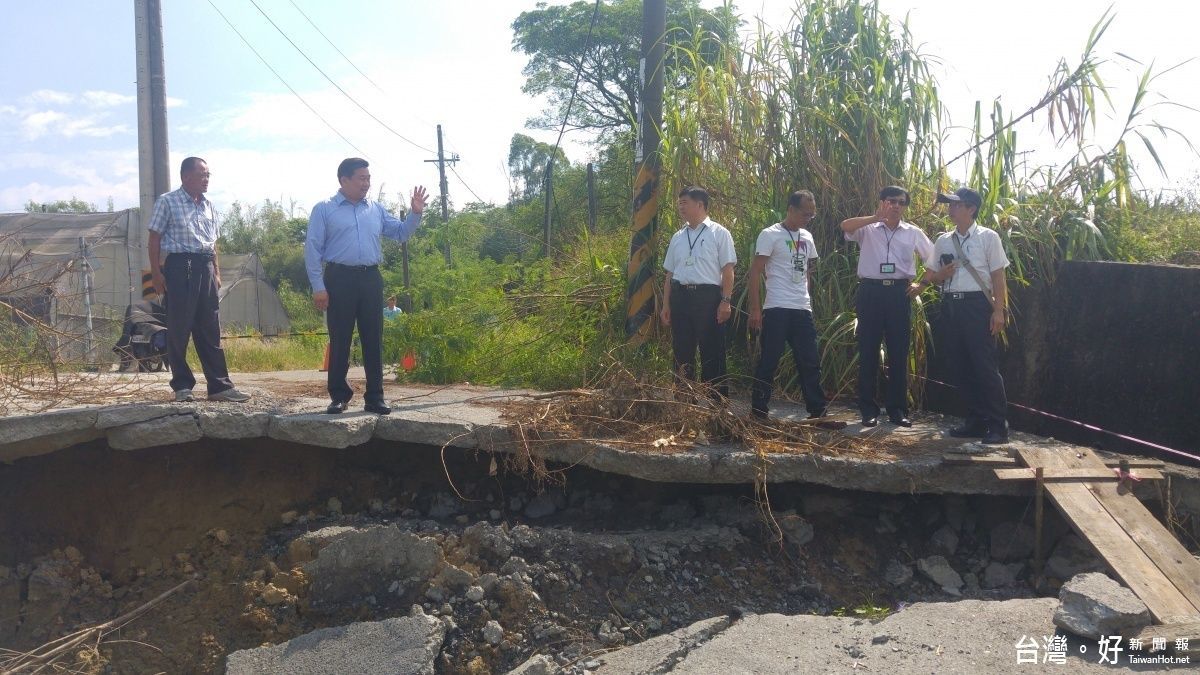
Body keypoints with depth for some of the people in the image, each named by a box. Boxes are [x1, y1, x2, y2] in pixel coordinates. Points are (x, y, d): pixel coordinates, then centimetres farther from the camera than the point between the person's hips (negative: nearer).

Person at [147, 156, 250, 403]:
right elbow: (154, 239, -3)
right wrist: (156, 273, -9)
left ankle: (219, 385, 8)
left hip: (205, 269, 5)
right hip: (179, 266, -5)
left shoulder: (209, 206, 16)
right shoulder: (167, 202, 0)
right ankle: (182, 386, 8)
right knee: (179, 329, -1)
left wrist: (216, 272, 14)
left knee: (210, 329, 5)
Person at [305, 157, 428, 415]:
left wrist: (415, 213, 1)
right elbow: (313, 249, -1)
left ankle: (375, 397, 10)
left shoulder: (376, 210, 16)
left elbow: (401, 233, 18)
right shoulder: (324, 210, 3)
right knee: (339, 340, 1)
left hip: (371, 279, 4)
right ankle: (339, 396, 12)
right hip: (340, 278, -4)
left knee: (373, 339, 4)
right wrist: (318, 286, -9)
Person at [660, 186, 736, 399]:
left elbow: (728, 269, -3)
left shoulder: (719, 233, 1)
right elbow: (670, 273, 16)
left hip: (708, 296, -5)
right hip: (681, 296, 5)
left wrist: (726, 301, -11)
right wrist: (666, 305, 12)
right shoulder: (677, 237, 15)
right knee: (682, 353, 8)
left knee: (712, 353, -1)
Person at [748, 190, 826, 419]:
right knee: (768, 362, -1)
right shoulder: (770, 235, -6)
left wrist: (808, 300, 16)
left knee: (811, 362, 7)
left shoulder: (807, 237, 14)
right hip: (777, 310, -6)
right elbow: (755, 272, -8)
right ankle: (758, 412, 7)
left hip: (803, 310, 6)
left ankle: (818, 411, 14)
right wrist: (755, 309, -13)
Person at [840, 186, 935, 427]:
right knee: (868, 352, 1)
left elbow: (934, 259, 17)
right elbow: (845, 225, -17)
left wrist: (921, 284, 8)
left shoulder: (913, 232, 11)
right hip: (871, 292, -2)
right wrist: (876, 217, -23)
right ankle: (868, 409, 8)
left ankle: (897, 409, 13)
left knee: (899, 353, 4)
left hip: (899, 293, 2)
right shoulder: (868, 229, 4)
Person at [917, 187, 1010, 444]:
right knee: (960, 366, 8)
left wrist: (998, 310, -10)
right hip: (950, 305, 6)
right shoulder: (943, 241, 13)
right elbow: (933, 276, 19)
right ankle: (976, 421, 19)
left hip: (977, 304, -5)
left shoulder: (988, 237, -1)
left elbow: (998, 276, -3)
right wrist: (941, 274, -5)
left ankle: (998, 426, 1)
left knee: (985, 366, -6)